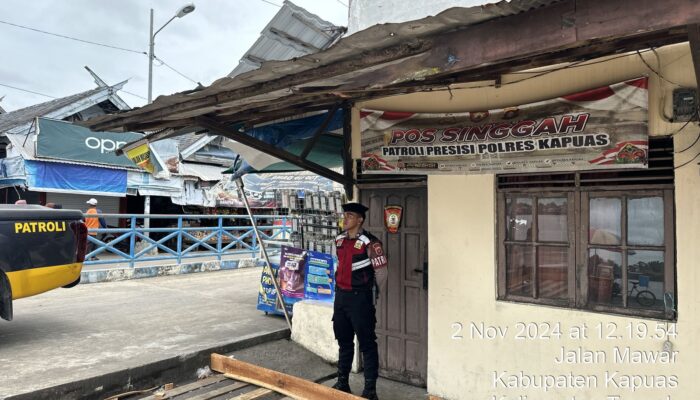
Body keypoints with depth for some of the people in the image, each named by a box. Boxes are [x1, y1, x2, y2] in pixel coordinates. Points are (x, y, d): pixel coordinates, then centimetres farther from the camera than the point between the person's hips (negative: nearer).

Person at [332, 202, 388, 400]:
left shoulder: (369, 243, -16)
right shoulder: (339, 240, 7)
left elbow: (381, 271, -10)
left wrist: (373, 293, 2)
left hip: (360, 298, -7)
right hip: (341, 296, 7)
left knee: (367, 344, 1)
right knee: (344, 341, 18)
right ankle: (342, 383, 32)